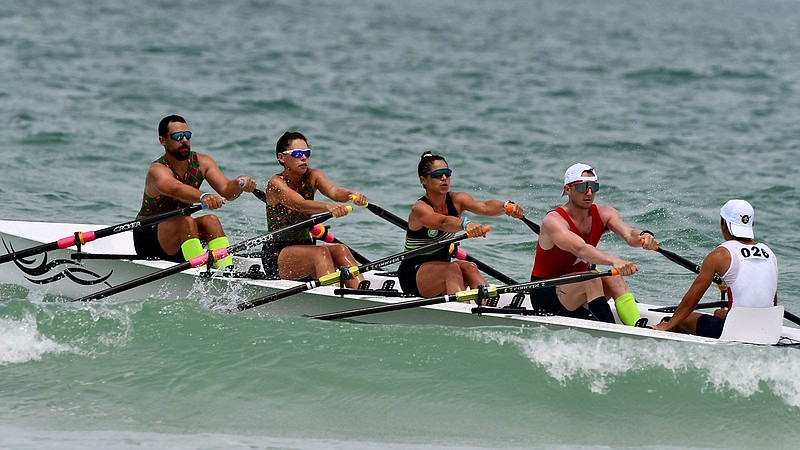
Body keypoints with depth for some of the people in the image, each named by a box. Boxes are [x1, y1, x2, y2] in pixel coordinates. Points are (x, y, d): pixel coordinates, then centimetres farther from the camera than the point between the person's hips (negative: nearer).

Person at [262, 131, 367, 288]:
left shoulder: (312, 176, 3)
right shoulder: (276, 183, -13)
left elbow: (333, 191, -18)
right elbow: (300, 204, -33)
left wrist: (352, 195, -42)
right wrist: (328, 207, -52)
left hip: (304, 248, 6)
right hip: (277, 256, -6)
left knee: (340, 250, -21)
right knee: (320, 252, -30)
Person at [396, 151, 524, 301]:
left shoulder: (456, 200, -2)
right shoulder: (420, 209, -19)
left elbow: (484, 207, -22)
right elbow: (442, 223, -41)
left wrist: (506, 206, -43)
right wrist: (465, 224, -62)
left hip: (441, 271, 6)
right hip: (412, 275, -6)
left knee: (469, 268, -24)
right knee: (454, 268, -32)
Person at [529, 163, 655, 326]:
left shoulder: (604, 214, -2)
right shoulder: (553, 221, -21)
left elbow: (629, 234, -21)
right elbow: (580, 249, -40)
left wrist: (643, 236, -46)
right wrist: (614, 261, -57)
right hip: (545, 293, -6)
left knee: (613, 278, -22)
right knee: (592, 279, -31)